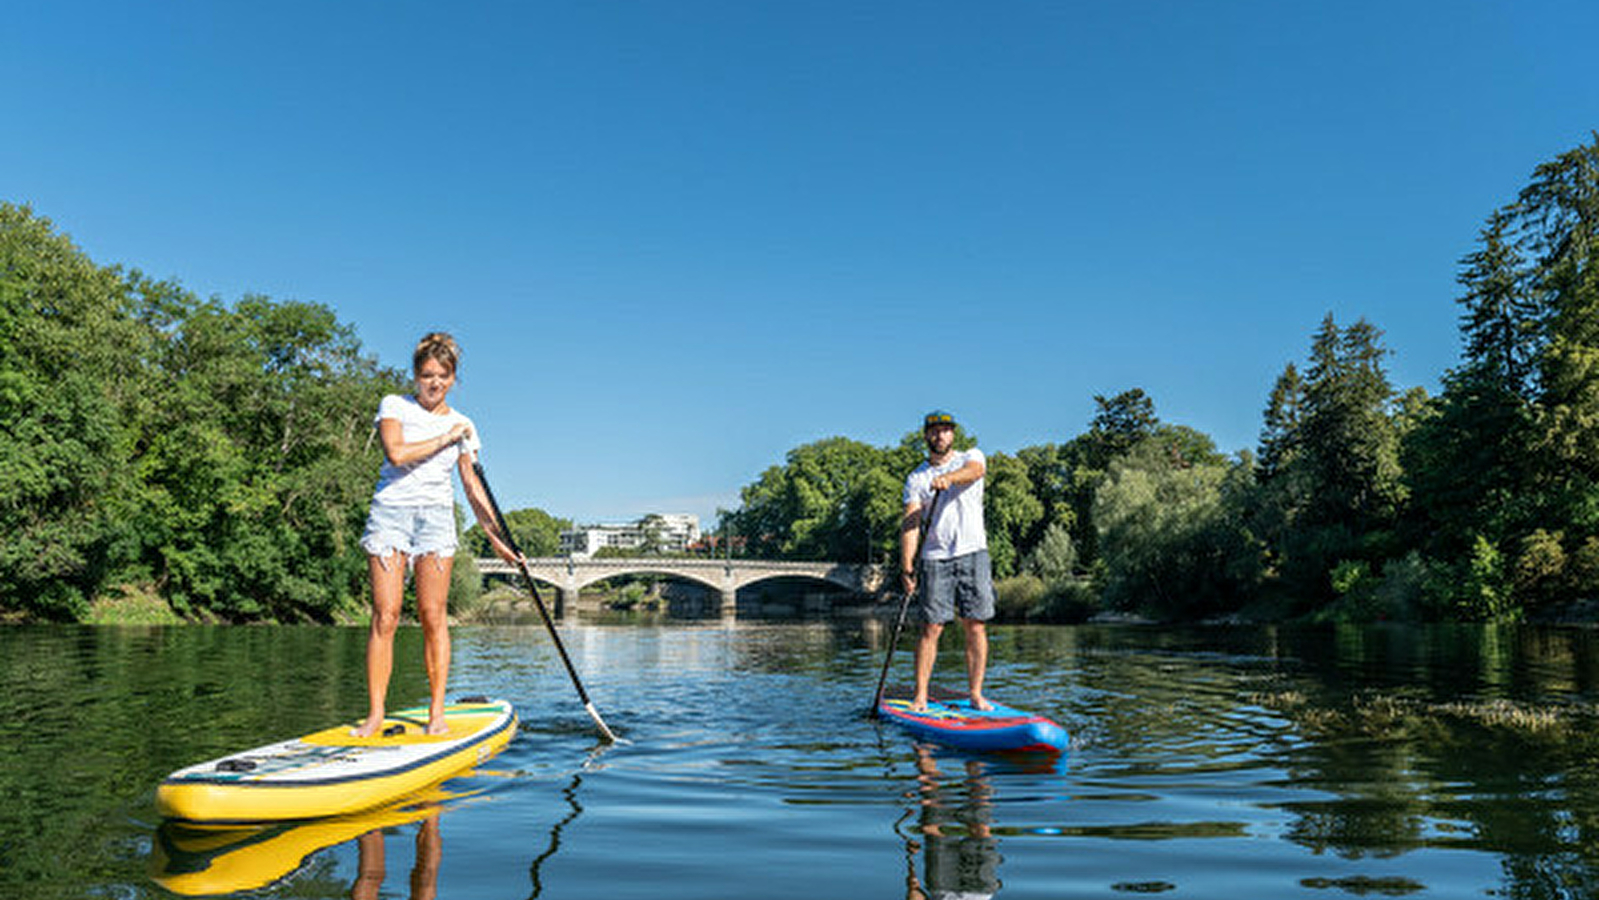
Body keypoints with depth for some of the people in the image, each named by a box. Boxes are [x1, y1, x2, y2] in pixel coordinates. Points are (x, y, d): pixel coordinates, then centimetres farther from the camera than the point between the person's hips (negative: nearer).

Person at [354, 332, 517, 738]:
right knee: (385, 616, -6)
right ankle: (375, 713, 1)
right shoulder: (394, 406, 5)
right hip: (391, 511, -2)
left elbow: (472, 485, 13)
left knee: (433, 617, -3)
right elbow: (396, 453, -14)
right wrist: (445, 438, -7)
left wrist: (496, 538, 8)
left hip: (436, 518, 2)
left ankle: (437, 712, 3)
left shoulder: (461, 424, 12)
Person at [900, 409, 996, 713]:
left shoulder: (971, 457, 7)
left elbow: (974, 471, -20)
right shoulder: (916, 478, 8)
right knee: (931, 628, -3)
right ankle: (920, 697, 4)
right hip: (935, 557, 0)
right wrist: (906, 566, -14)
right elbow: (909, 523, -2)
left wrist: (948, 477, -42)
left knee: (976, 626, 0)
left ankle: (976, 694, 9)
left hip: (973, 552, 0)